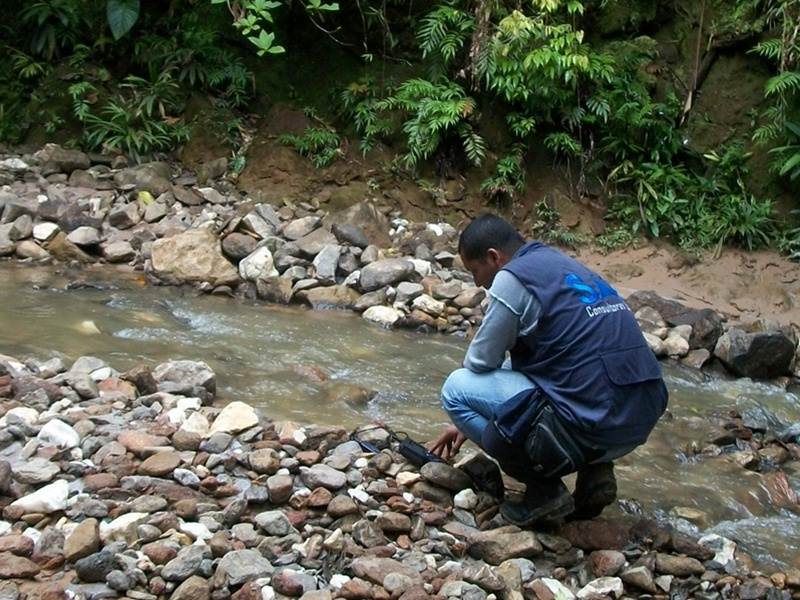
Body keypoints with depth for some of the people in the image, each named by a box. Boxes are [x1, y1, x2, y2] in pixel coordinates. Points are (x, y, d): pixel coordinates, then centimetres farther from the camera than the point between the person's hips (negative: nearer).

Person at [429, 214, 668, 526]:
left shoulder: (513, 278, -8)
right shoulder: (564, 265, 20)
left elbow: (479, 363, -1)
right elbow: (521, 360, 29)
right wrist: (467, 423, 35)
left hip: (593, 427, -9)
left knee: (456, 388, 5)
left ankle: (544, 491, 3)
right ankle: (595, 471, 16)